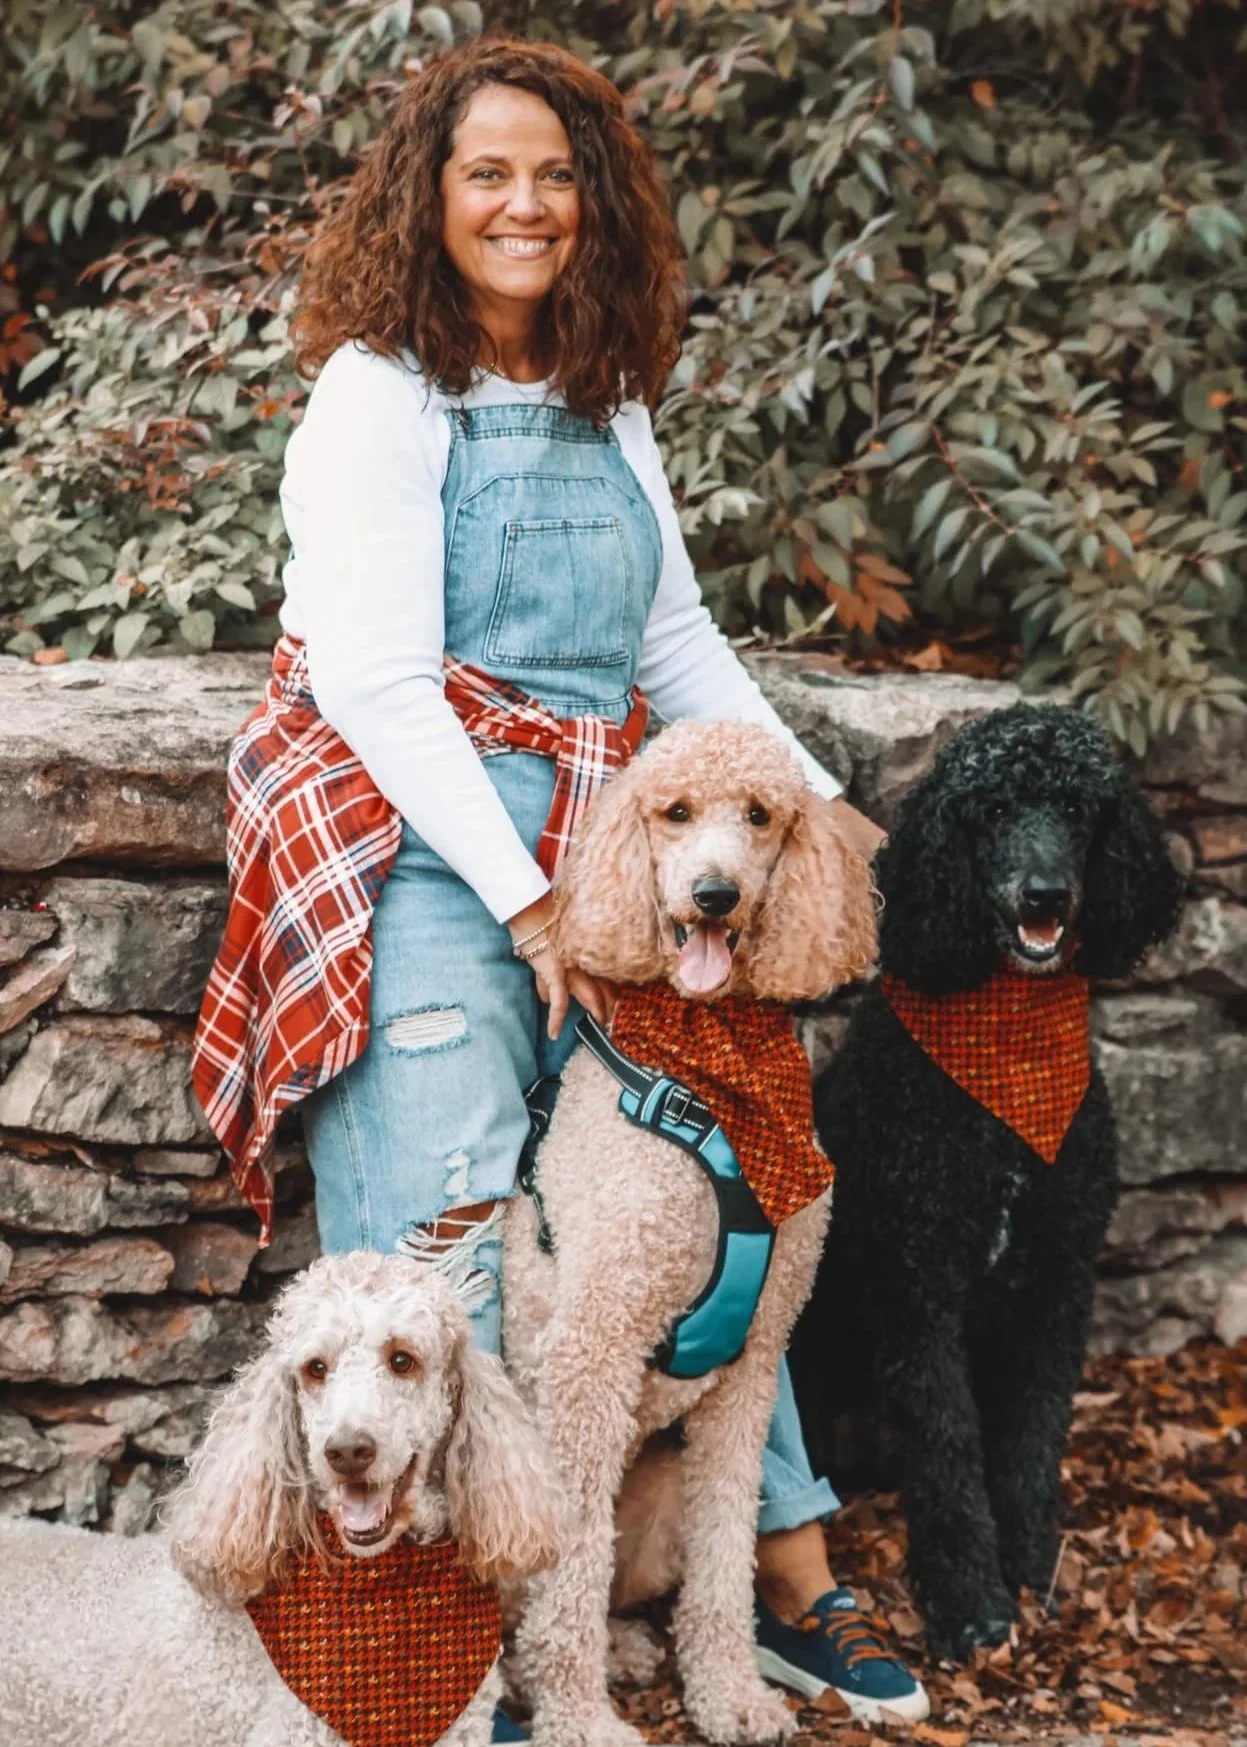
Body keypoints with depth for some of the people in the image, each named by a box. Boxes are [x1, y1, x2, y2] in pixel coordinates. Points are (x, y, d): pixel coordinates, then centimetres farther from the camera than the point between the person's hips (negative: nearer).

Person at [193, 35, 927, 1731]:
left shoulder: (611, 403, 17)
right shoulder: (380, 393, -5)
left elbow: (677, 640, 22)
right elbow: (378, 686, -13)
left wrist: (816, 803, 14)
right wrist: (523, 898, -17)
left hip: (588, 850, 7)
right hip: (423, 851, -7)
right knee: (451, 1240, -11)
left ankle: (790, 1579, 17)